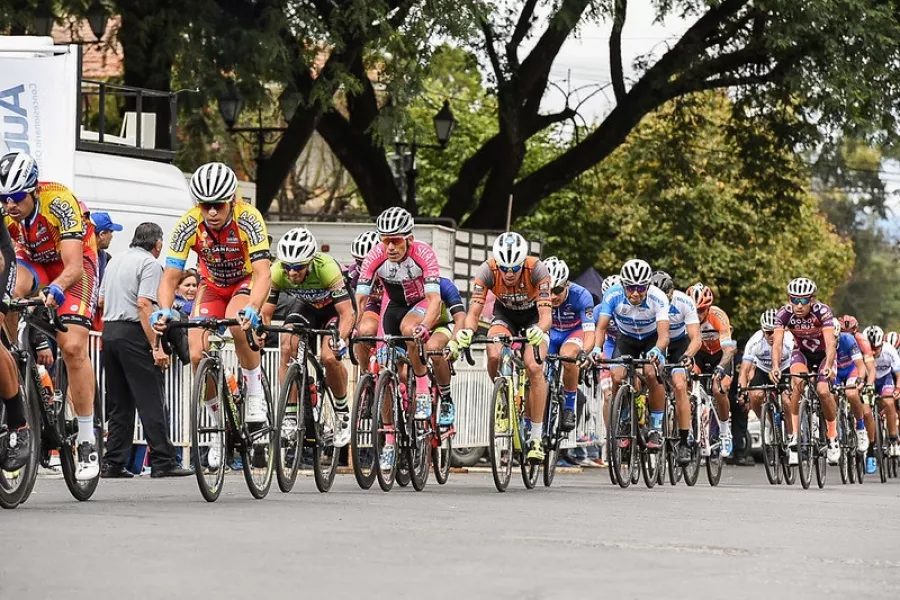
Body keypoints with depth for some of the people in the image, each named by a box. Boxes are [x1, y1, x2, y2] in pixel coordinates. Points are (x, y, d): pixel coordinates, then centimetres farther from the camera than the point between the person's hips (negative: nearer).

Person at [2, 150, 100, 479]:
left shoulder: (59, 202, -33)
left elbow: (73, 267, -37)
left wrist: (54, 289, -57)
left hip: (74, 263, -3)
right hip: (31, 261, 3)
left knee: (73, 346, -17)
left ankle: (87, 441, -9)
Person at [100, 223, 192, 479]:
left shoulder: (115, 261, 18)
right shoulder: (150, 264, -7)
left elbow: (101, 300, 22)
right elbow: (144, 304, -17)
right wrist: (156, 347, -18)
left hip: (109, 331, 8)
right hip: (133, 333, -8)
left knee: (118, 402, 11)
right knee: (151, 401, -5)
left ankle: (113, 463, 9)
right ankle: (162, 461, -7)